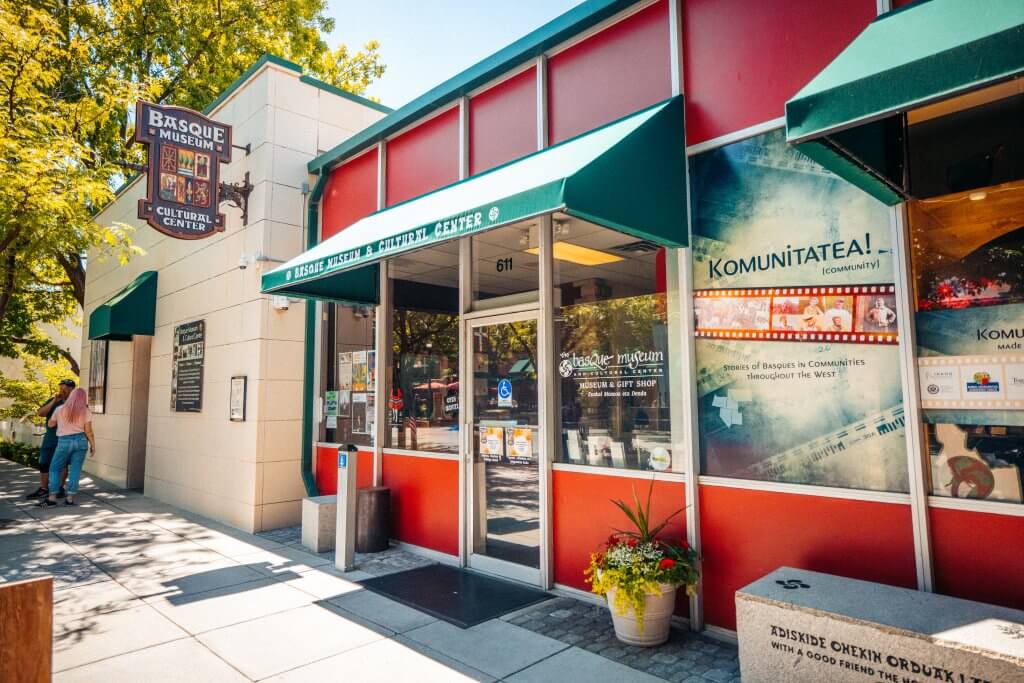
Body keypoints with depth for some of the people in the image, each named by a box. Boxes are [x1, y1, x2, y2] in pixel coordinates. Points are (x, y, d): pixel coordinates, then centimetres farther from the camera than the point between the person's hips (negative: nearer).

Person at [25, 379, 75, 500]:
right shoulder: (53, 401, 7)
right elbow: (40, 413, -4)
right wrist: (54, 402, -13)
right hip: (50, 438, 4)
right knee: (44, 463, 5)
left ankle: (60, 488, 12)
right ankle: (43, 489, 14)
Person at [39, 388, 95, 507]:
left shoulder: (60, 409, 3)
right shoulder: (86, 411, -1)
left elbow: (50, 424, 17)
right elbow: (88, 431, -5)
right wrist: (93, 445, 4)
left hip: (64, 442, 0)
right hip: (80, 441, 0)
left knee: (55, 469, 12)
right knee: (75, 470, 3)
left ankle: (52, 498, 3)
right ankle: (70, 498, 2)